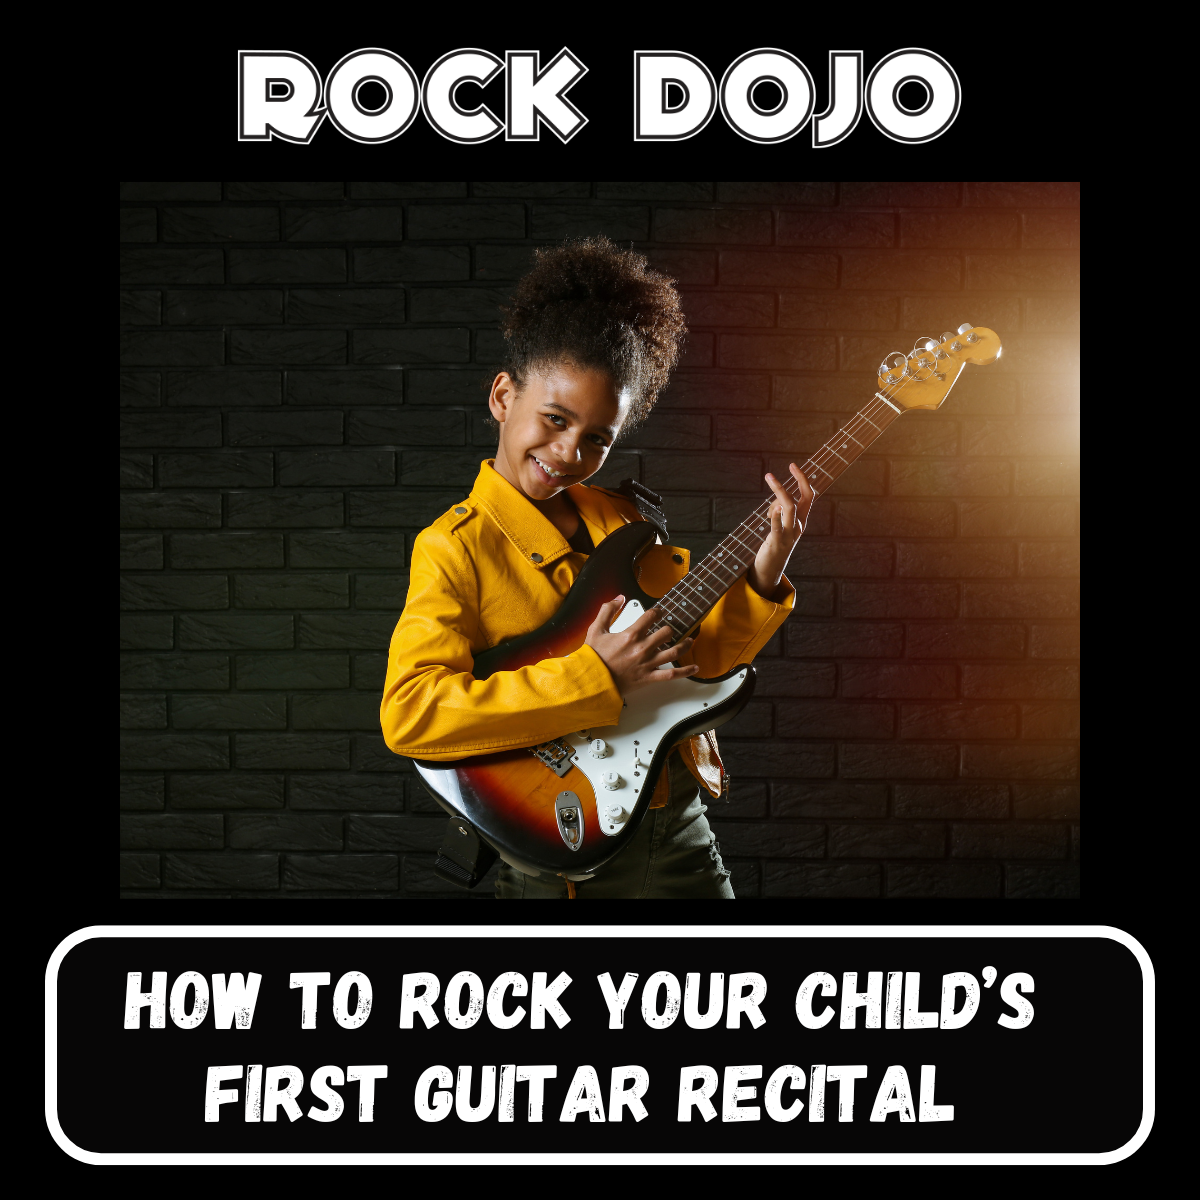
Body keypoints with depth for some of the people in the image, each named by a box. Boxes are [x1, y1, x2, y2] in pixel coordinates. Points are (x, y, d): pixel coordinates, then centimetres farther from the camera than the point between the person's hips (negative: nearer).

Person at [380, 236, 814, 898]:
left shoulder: (621, 518, 6)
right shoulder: (455, 547, -13)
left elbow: (695, 651, 11)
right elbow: (407, 714, -24)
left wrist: (760, 580, -7)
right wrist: (592, 678, -26)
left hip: (679, 826, 6)